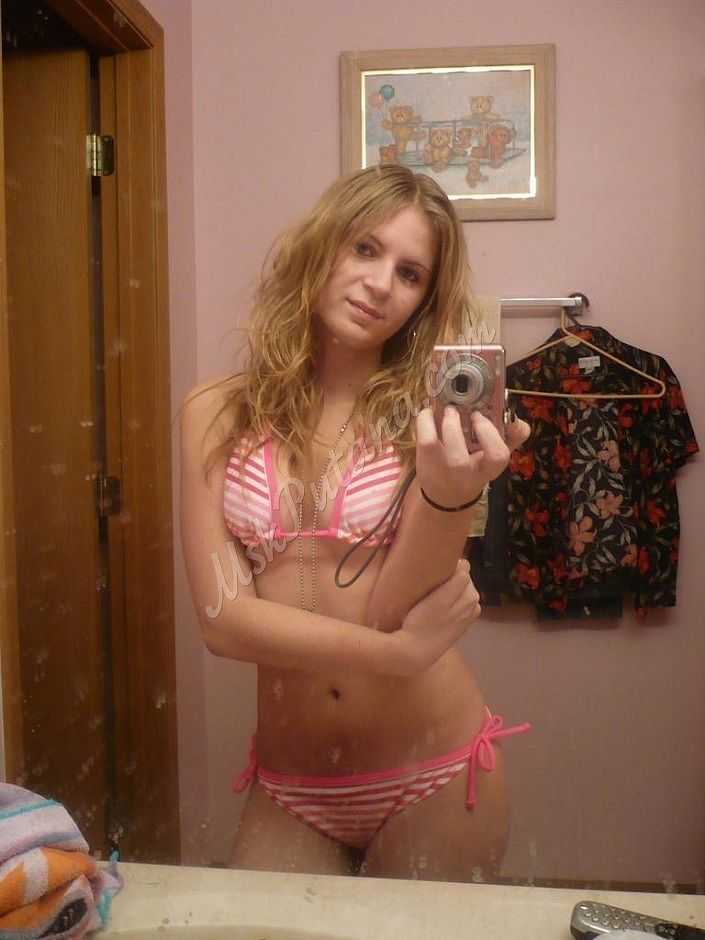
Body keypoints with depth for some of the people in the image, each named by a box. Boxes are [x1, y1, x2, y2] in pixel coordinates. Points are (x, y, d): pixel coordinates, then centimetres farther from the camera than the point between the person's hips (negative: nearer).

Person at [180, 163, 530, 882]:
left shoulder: (432, 416, -7)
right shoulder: (218, 414, -5)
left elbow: (393, 608, -15)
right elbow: (223, 619, -10)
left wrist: (451, 495, -33)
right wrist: (398, 652, -15)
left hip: (432, 778, 0)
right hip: (289, 788, 1)